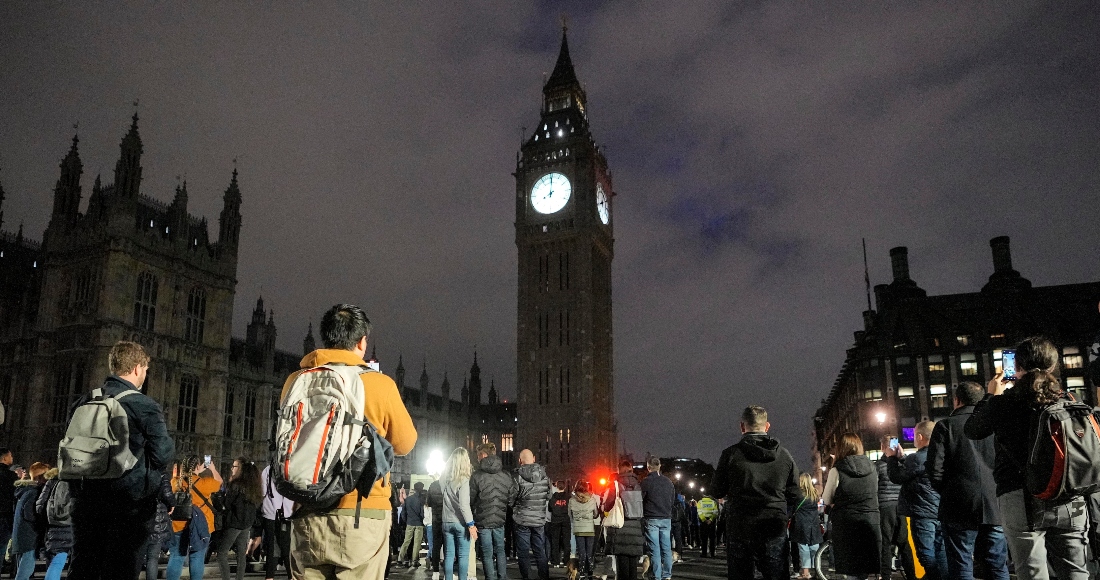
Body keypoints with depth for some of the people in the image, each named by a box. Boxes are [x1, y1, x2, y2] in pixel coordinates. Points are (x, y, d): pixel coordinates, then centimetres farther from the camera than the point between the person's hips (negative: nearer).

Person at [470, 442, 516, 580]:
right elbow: (512, 499, 1)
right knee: (500, 551, 18)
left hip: (483, 521, -3)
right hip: (500, 521, 3)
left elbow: (470, 500, -8)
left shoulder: (477, 476, -13)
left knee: (487, 554, 7)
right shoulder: (506, 476, -2)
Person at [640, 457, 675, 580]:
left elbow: (640, 500, -6)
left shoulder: (646, 482, -9)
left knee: (654, 550, -2)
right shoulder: (669, 482, 7)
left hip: (651, 519, -4)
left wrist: (643, 514, 10)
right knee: (666, 548, 9)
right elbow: (673, 501, 15)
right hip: (666, 519, 4)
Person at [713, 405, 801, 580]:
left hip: (740, 529, -1)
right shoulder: (784, 455, 1)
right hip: (774, 529, 2)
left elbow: (718, 491, 2)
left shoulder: (731, 454, -6)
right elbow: (795, 496, 3)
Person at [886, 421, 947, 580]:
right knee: (940, 554, 12)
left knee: (927, 555, -3)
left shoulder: (918, 458, -18)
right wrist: (902, 457, 23)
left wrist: (892, 457, 2)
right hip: (940, 512, 8)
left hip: (923, 513, -8)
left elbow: (896, 477, -10)